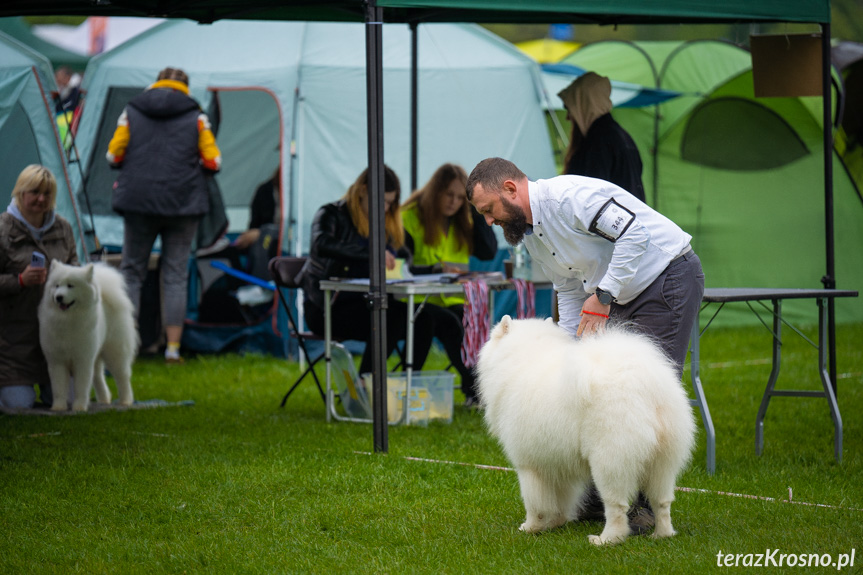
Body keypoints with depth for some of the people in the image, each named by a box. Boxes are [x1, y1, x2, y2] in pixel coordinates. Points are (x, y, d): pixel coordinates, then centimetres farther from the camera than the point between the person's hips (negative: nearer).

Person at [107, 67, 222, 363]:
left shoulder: (131, 111, 4)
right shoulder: (196, 117, 1)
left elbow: (114, 156, 4)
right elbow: (213, 162, 1)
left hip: (137, 202, 1)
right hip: (182, 205, 0)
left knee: (131, 271, 9)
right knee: (175, 274, 5)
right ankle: (173, 347, 2)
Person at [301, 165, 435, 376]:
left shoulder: (385, 225, 18)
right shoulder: (332, 215, -4)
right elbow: (322, 245, -27)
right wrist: (371, 253, -36)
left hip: (365, 303, 7)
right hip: (326, 309, -7)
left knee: (422, 320, -20)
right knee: (389, 321, -32)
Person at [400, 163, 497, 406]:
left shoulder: (462, 220, 14)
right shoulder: (409, 218, -4)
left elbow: (489, 252, 1)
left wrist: (477, 210, -2)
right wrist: (436, 270, -27)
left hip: (454, 299, 5)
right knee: (449, 323, -34)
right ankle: (476, 389, -31)